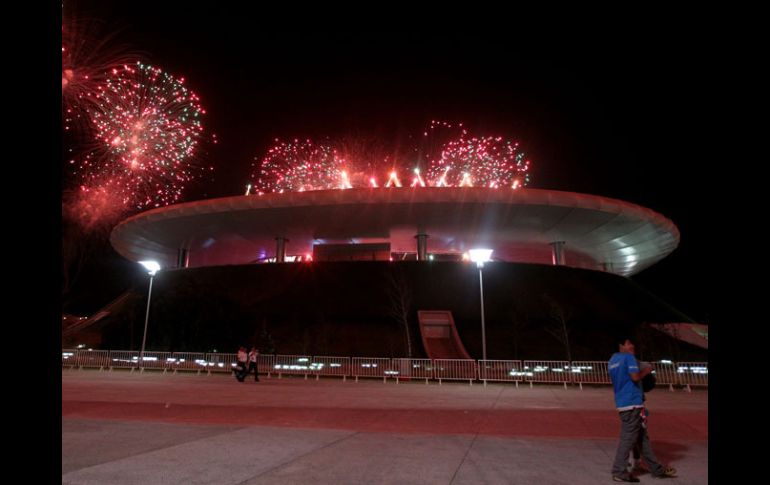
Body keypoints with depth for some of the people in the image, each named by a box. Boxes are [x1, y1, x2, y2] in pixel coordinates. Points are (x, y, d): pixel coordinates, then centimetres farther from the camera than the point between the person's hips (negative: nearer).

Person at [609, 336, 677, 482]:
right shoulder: (629, 357, -9)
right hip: (632, 402, -9)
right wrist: (646, 371, -2)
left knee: (642, 436, 16)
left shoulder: (612, 360, 17)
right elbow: (635, 377, -19)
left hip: (622, 402, 9)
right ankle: (619, 471, -2)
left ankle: (656, 469, 25)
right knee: (628, 438, -5)